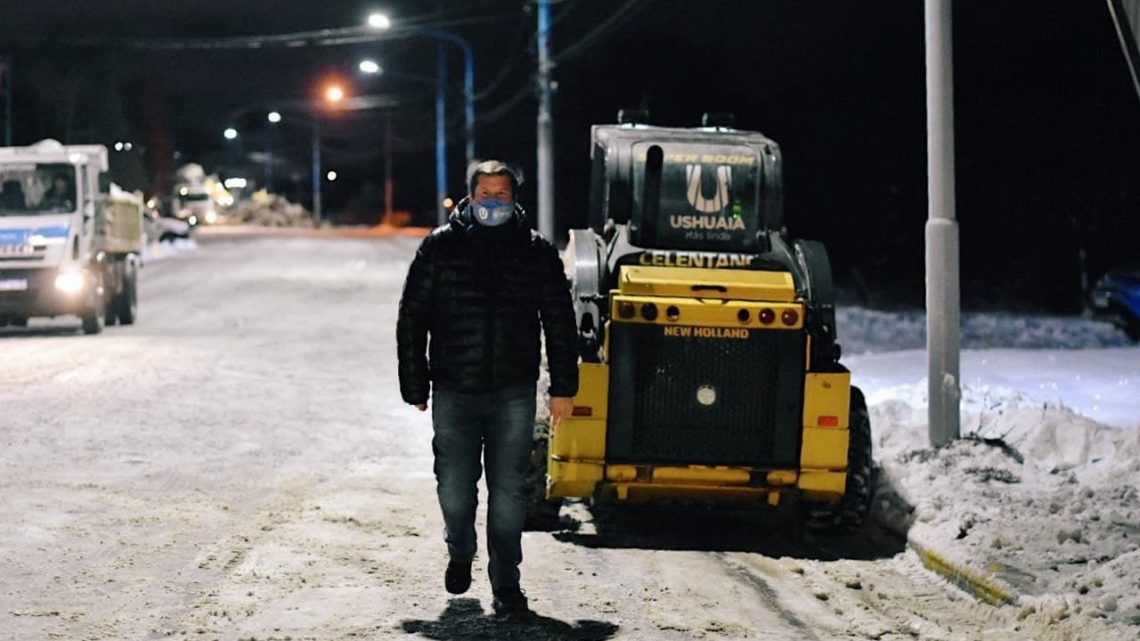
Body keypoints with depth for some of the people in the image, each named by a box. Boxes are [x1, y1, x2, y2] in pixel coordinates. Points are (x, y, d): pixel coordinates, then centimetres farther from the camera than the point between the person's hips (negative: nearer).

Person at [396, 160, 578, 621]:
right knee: (455, 488, 4)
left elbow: (559, 322, 8)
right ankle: (460, 554, 34)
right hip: (454, 392, 0)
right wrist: (415, 385, 2)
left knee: (508, 492, 0)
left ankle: (506, 586, 8)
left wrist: (563, 388, 4)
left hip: (513, 394, 0)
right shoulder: (440, 247, 1)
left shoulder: (537, 252, 4)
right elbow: (412, 319, 4)